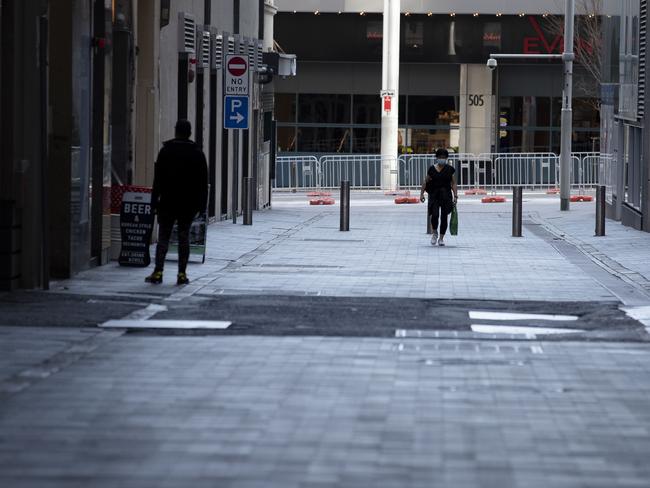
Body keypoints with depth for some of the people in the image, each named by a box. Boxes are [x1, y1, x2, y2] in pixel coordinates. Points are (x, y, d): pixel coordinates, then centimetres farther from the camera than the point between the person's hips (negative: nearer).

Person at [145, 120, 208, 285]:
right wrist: (202, 205, 8)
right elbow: (203, 182, 4)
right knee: (184, 237, 5)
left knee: (163, 237, 2)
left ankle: (158, 272, -7)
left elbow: (158, 179, -4)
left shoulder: (165, 151, -2)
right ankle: (182, 274, 1)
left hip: (167, 203, -1)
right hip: (189, 203, 1)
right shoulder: (197, 153, 2)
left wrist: (154, 201, -1)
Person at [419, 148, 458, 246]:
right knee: (435, 215, -14)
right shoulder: (432, 169, 3)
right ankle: (435, 233, 13)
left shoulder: (450, 169, 4)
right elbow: (425, 182, 7)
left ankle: (441, 238, 12)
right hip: (434, 195, -1)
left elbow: (453, 184, 4)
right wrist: (421, 193, 0)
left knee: (444, 217, 0)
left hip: (446, 195, 1)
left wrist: (455, 196, -5)